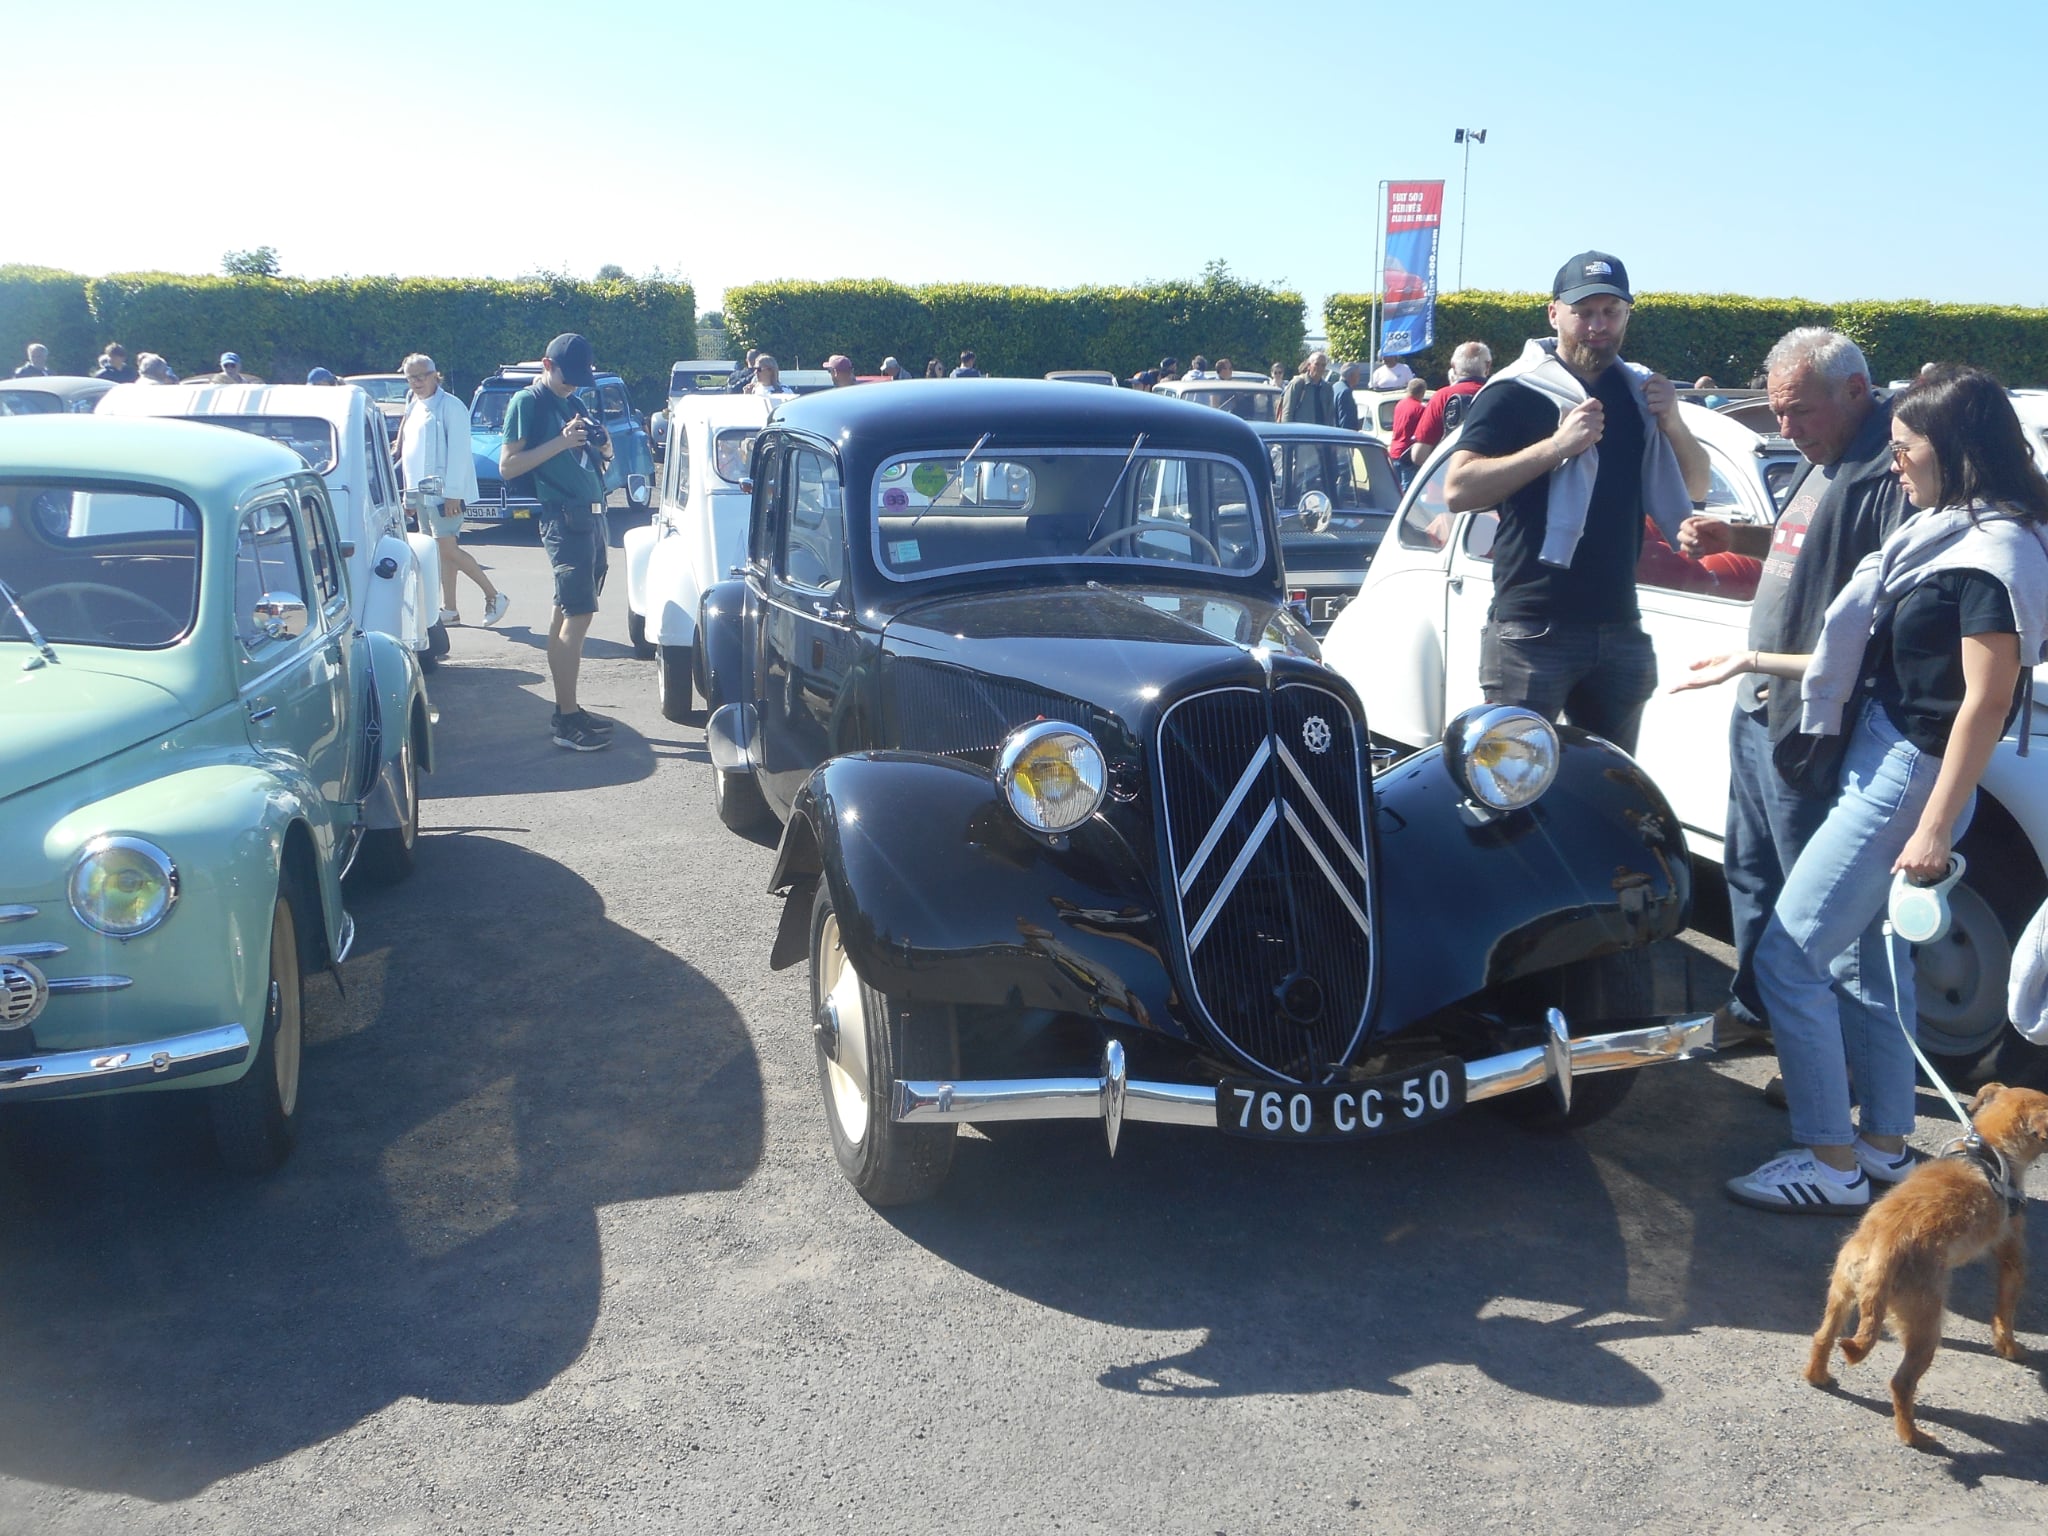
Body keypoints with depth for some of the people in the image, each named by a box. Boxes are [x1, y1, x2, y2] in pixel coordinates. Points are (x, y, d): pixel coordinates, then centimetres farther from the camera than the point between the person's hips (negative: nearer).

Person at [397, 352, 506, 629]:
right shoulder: (414, 408, 16)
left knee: (446, 548, -12)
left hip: (445, 492, -8)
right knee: (438, 552, 8)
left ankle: (494, 596, -2)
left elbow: (458, 452, -16)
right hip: (422, 490, 8)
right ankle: (449, 611, 12)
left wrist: (452, 493, -21)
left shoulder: (450, 406, -10)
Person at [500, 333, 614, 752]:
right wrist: (560, 443, -20)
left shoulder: (573, 403, 19)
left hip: (591, 516, 9)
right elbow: (508, 465, -12)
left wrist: (602, 451, 2)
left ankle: (566, 710, 17)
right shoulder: (528, 402, -5)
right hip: (564, 518, -8)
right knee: (578, 615, -13)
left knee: (566, 613, 12)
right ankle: (567, 721, -13)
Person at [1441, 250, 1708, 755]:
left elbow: (1696, 488, 17)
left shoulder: (1639, 391, 14)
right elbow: (1457, 490, -14)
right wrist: (1557, 445, -20)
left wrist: (1673, 424, -2)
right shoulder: (1515, 392, -4)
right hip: (1532, 631, -6)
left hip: (1619, 631, 6)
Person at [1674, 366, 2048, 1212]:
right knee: (1869, 960, 16)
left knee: (1788, 958, -7)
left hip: (1909, 777, -9)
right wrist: (1755, 662, 21)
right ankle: (1885, 1143, 27)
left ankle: (1831, 1164, 1)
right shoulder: (1945, 533, 12)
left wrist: (1934, 828, -23)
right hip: (1877, 761, 9)